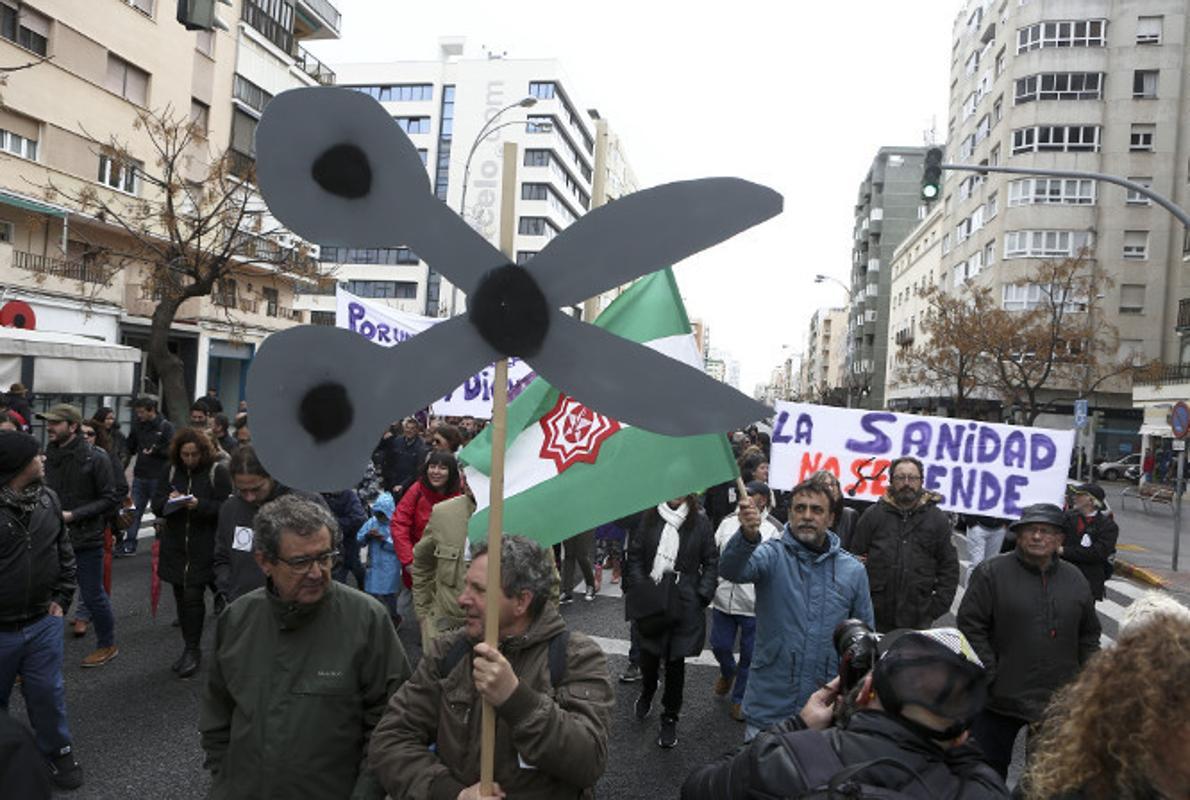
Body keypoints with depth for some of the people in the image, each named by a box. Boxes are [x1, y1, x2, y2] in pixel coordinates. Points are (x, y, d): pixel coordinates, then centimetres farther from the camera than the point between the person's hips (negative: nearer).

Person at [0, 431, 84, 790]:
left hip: (43, 623, 3)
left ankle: (57, 753, 31)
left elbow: (64, 552, 11)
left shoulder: (48, 499, 0)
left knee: (48, 694, 13)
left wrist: (62, 599, 6)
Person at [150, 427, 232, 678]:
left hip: (204, 550, -5)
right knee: (181, 597, 10)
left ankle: (193, 649, 6)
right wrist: (168, 500, -12)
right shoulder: (172, 471, 9)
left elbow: (225, 508, -10)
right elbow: (156, 505, 9)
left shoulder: (217, 472, -6)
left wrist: (200, 505, -24)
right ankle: (189, 647, 22)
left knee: (193, 596, -7)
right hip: (175, 547, 5)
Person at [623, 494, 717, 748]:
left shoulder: (700, 522, 0)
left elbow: (711, 563, 3)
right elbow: (634, 556, 3)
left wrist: (702, 596, -5)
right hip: (651, 600, 1)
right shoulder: (648, 518, 1)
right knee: (649, 653, 8)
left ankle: (670, 719, 26)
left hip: (684, 603, 0)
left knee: (675, 660, 7)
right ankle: (647, 692, 43)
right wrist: (639, 589, -6)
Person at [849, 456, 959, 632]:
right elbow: (855, 559, 5)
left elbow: (949, 567, 9)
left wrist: (938, 605, 1)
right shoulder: (873, 515, 4)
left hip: (919, 618, 0)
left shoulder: (938, 519, 7)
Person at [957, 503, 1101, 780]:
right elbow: (970, 626, -10)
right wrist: (990, 675, -13)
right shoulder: (991, 573, -8)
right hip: (1001, 699, -4)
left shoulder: (1075, 580, 7)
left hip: (1060, 703, 4)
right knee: (991, 769, 9)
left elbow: (1089, 636, 15)